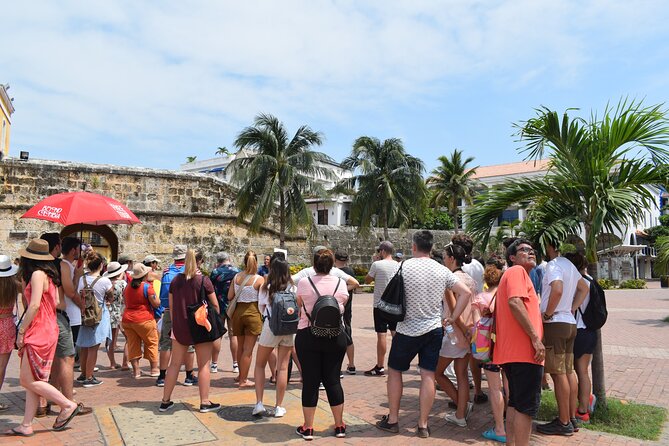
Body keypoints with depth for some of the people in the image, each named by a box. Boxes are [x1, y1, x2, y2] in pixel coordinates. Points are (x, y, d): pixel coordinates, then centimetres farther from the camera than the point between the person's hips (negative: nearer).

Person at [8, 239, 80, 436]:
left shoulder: (37, 274, -13)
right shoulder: (49, 274, 13)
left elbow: (35, 305, -19)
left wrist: (21, 331, -12)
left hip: (39, 332, -9)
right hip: (48, 329, 9)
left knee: (28, 380, -4)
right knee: (31, 380, 10)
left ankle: (68, 405, 1)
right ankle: (26, 426, 15)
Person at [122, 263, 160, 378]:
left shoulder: (128, 286, 7)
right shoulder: (147, 286, -12)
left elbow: (125, 302, 19)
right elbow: (156, 304, -12)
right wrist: (154, 294, 4)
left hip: (127, 319, 5)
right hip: (144, 320, -5)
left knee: (133, 344, 10)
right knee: (151, 343, 8)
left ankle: (136, 370, 12)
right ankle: (154, 368, 11)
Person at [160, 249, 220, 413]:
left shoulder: (175, 280, 2)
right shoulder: (203, 280, -11)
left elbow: (171, 306, 8)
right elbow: (215, 305, -7)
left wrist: (174, 325, 17)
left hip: (180, 326, 4)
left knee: (175, 364, 12)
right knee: (203, 365, 5)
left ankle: (165, 401, 20)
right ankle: (205, 402, 9)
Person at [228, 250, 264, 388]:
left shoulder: (237, 277, 0)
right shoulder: (259, 279, -12)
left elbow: (229, 297, 1)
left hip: (238, 312, 5)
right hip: (253, 313, -5)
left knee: (241, 347, 20)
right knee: (248, 349, 3)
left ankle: (241, 375, 34)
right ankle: (243, 380, 9)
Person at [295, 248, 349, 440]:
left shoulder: (304, 283, -9)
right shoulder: (340, 284, -4)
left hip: (308, 336, -1)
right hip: (335, 337, 2)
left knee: (310, 381, 7)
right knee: (333, 380, 10)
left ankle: (308, 428, 16)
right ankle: (339, 426, 19)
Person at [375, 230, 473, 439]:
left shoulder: (404, 267, -11)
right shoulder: (442, 271, 0)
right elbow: (465, 293, -1)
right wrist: (452, 318, 3)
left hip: (408, 330, -3)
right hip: (434, 329, 3)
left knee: (394, 371, 13)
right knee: (428, 375, 7)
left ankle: (392, 420, 20)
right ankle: (423, 425, 14)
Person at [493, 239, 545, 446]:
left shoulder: (515, 274, 23)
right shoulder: (517, 271, -7)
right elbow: (515, 303, -22)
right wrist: (536, 338, -23)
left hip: (512, 350, 10)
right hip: (524, 350, -10)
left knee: (515, 403, 16)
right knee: (527, 406, -4)